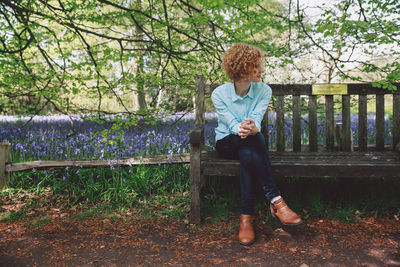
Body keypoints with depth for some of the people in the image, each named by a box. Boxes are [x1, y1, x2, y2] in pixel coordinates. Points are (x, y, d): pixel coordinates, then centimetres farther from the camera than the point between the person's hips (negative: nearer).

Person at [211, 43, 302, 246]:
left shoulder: (264, 90, -5)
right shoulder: (219, 94, -11)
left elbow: (257, 118, -19)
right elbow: (231, 124, -20)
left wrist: (252, 127, -45)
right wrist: (241, 129, -45)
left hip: (250, 144, 2)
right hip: (227, 144, -2)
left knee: (248, 154, -37)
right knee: (252, 138, -36)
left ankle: (246, 216, -34)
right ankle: (275, 201, -38)